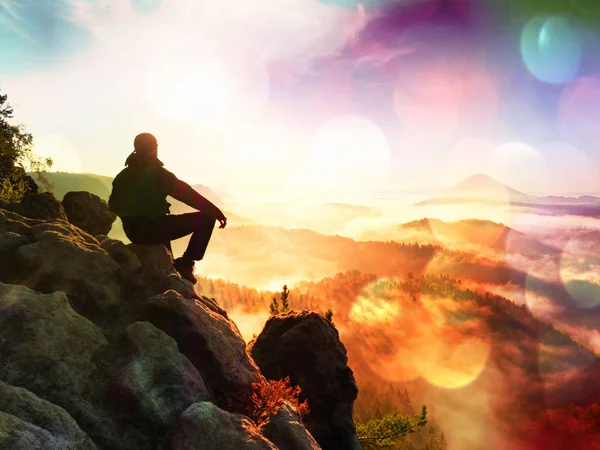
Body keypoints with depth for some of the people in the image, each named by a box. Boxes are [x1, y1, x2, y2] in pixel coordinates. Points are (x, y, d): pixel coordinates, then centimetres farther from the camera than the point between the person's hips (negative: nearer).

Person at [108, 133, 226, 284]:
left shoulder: (123, 176, 9)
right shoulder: (157, 173, -11)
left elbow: (114, 206, 18)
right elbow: (187, 194, -16)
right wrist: (215, 211, -15)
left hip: (133, 233, 8)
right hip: (153, 229, -7)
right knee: (206, 218, -3)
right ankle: (185, 264, -6)